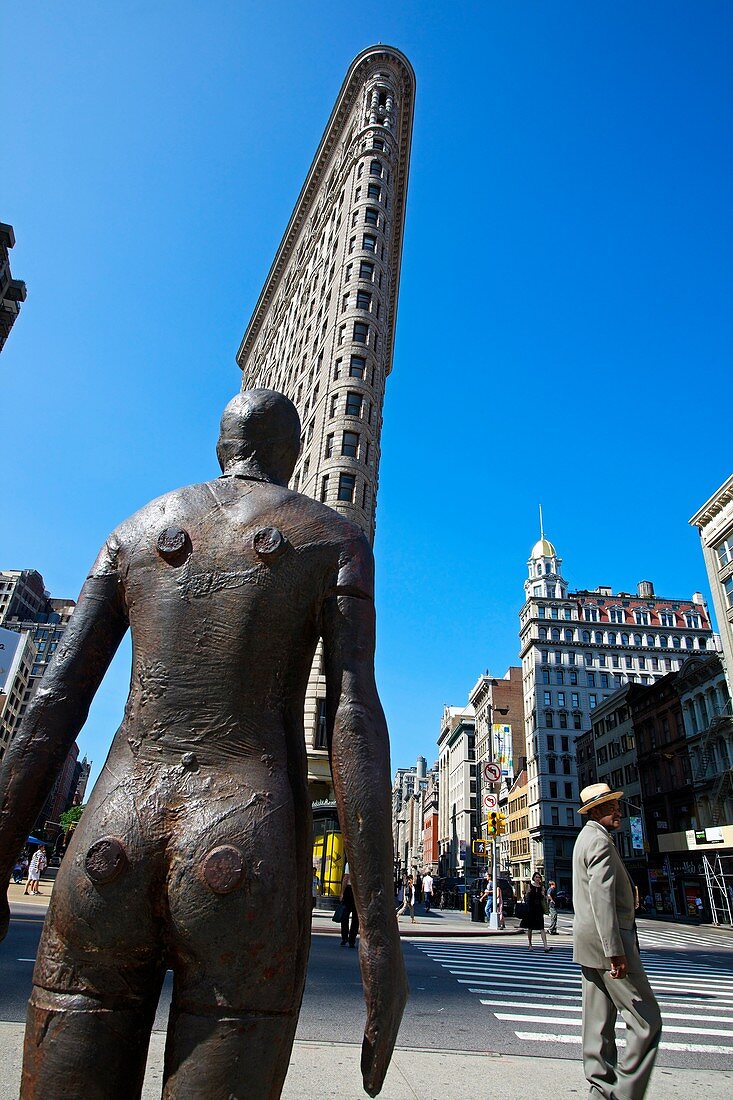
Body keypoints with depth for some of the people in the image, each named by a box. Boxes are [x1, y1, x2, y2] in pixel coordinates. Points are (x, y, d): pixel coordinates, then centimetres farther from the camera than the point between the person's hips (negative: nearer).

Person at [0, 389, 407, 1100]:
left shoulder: (135, 529, 16)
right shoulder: (335, 539, 7)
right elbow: (354, 716, -7)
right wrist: (379, 927, -7)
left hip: (109, 846, 3)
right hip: (249, 857, -2)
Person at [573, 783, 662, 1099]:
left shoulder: (587, 838, 17)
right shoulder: (600, 842, -16)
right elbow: (602, 898, -23)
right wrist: (615, 951, -23)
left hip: (588, 942, 10)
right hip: (607, 941, -10)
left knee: (599, 1020, 12)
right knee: (646, 1021, -3)